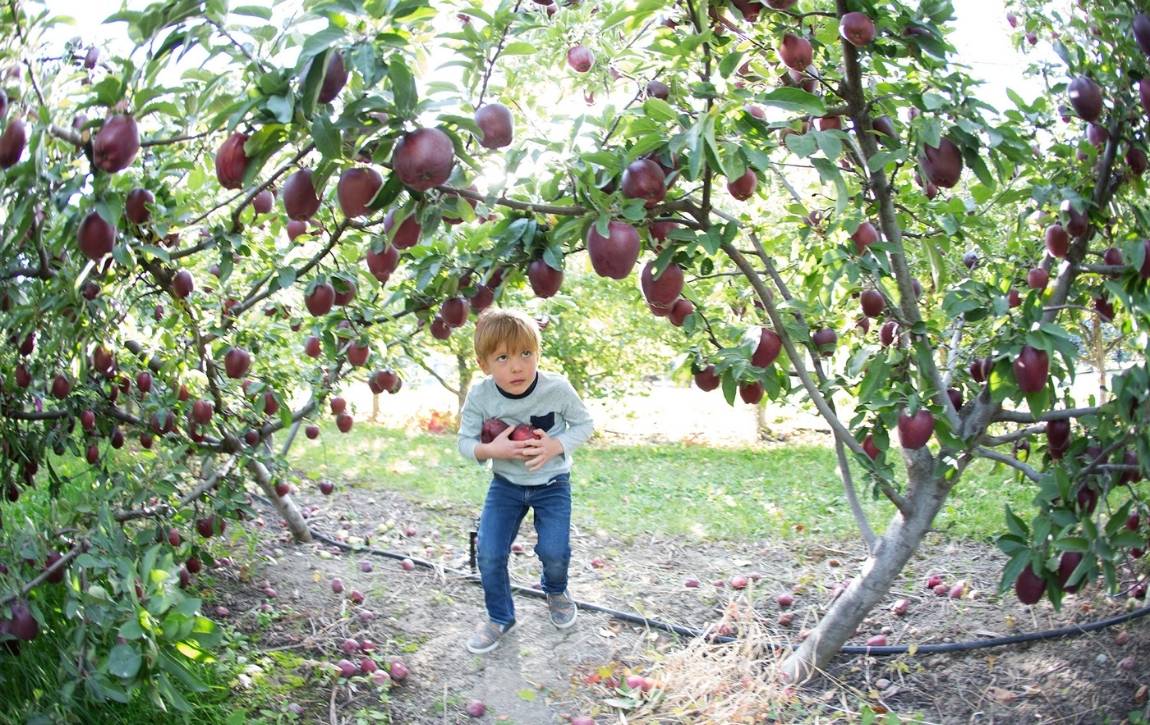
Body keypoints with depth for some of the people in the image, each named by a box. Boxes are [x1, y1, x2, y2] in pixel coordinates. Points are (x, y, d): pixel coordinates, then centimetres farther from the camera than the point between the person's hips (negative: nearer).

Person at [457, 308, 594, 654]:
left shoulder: (557, 388, -24)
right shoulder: (480, 396, -21)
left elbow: (583, 423, -7)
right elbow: (466, 442, -8)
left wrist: (557, 445, -25)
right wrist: (491, 449, -30)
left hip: (552, 483, -1)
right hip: (506, 484, 1)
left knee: (554, 551, -11)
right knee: (489, 554, -6)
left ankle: (555, 591, 28)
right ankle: (499, 616, 22)